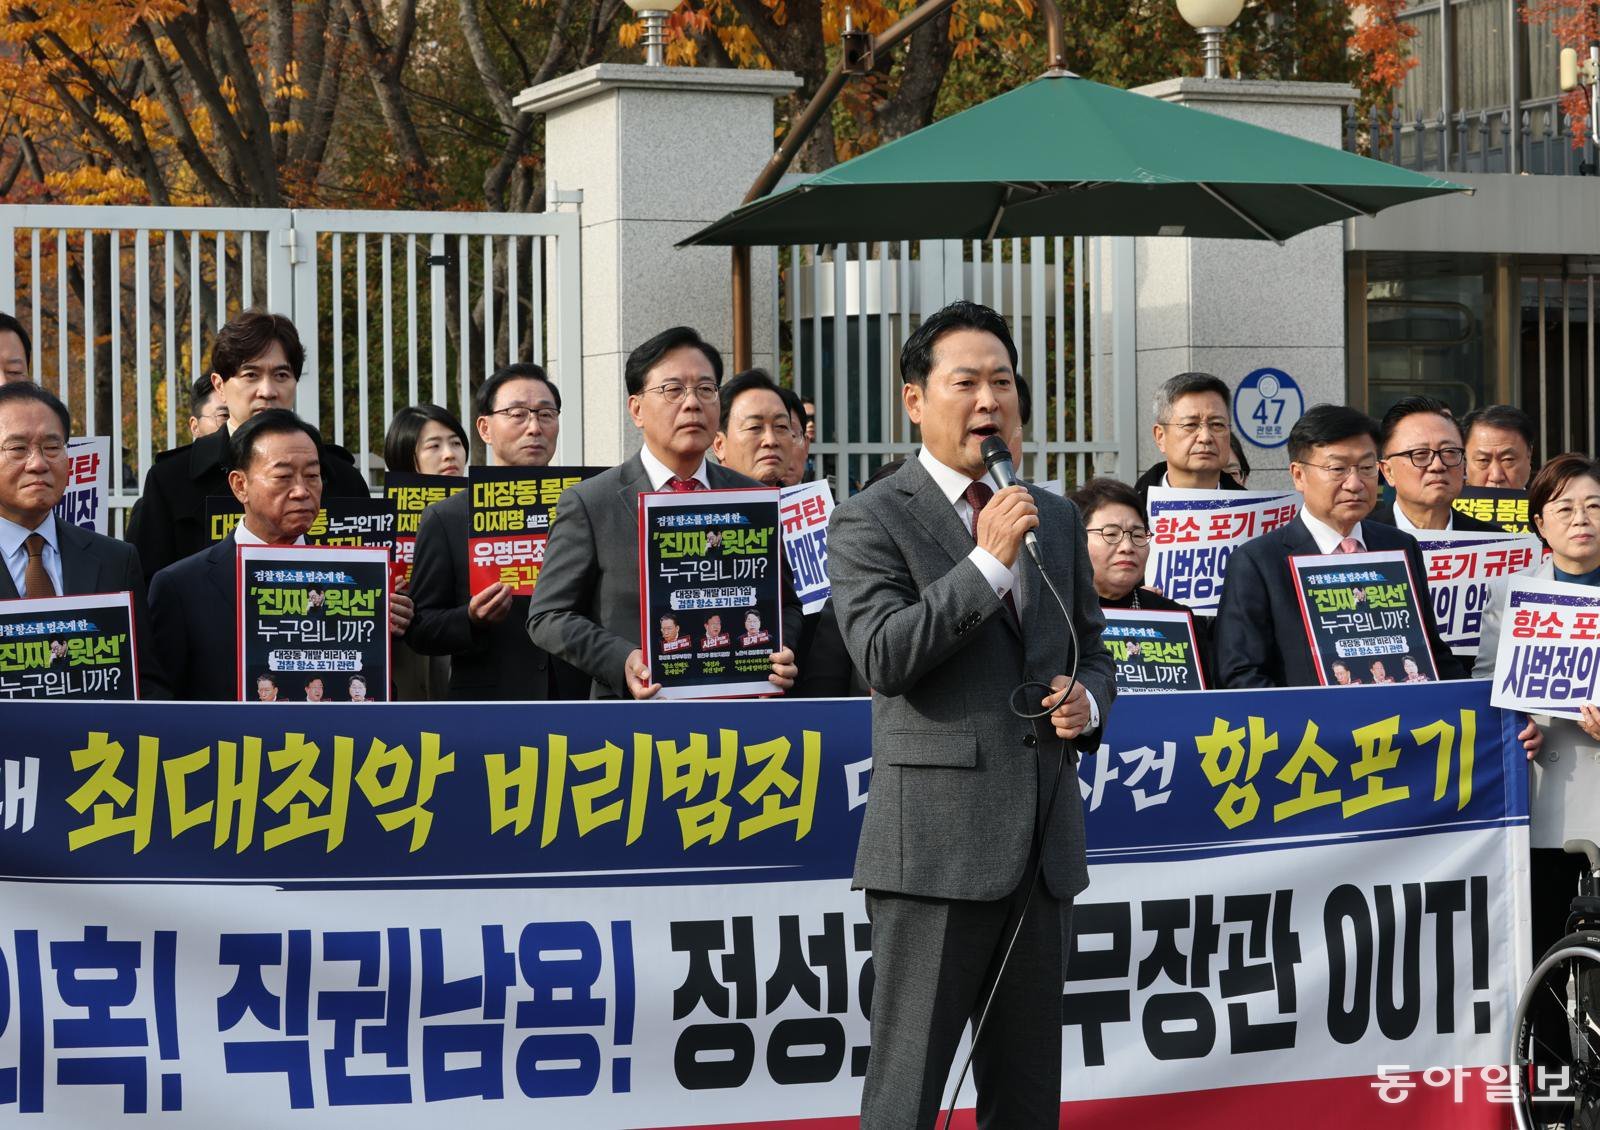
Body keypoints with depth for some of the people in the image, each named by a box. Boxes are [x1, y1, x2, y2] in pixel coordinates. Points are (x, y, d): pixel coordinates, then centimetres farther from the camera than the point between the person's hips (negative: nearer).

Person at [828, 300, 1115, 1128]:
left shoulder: (1055, 518, 16)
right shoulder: (871, 521, -3)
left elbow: (1091, 650, 25)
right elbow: (883, 657, -15)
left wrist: (1088, 700, 2)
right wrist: (989, 559, -17)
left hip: (1044, 841, 6)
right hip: (936, 843, -6)